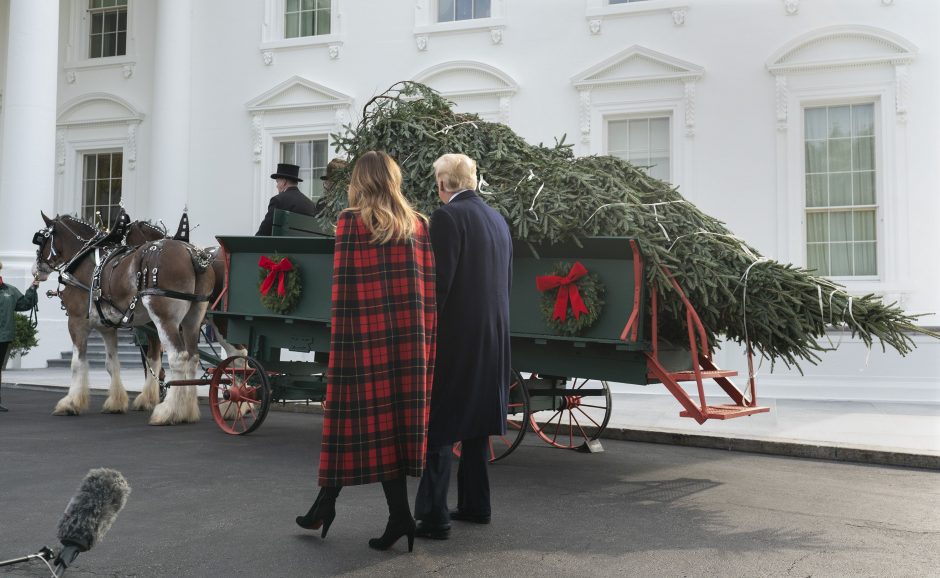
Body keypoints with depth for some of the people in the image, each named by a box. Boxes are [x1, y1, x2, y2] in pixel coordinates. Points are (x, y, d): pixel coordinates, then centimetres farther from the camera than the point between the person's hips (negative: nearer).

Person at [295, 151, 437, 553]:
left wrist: (338, 345, -4)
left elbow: (343, 288, -8)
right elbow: (429, 290, 6)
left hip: (365, 338, -4)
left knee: (364, 420, 5)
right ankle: (398, 515, 9)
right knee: (398, 418, 8)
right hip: (409, 340, 4)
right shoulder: (417, 225, 9)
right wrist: (424, 342, 9)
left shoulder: (352, 222, -4)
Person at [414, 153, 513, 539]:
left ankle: (433, 517, -3)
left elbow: (440, 281, -18)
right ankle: (475, 504, 27)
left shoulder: (448, 216, -12)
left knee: (439, 425, -4)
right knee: (475, 420, 18)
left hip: (456, 334, -8)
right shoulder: (497, 219, 12)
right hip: (493, 336, 8)